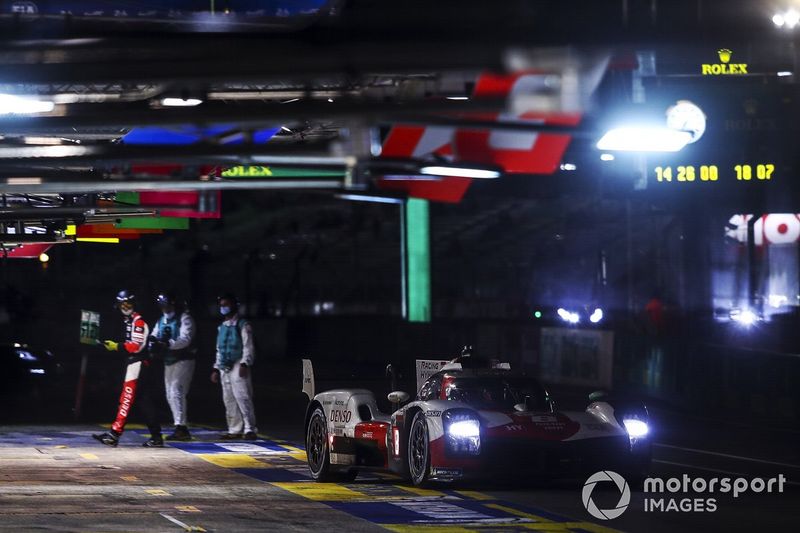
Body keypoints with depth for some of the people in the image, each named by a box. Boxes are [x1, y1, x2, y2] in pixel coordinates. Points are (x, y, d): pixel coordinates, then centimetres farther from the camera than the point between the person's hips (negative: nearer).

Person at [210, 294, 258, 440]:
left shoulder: (242, 325, -3)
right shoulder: (222, 327, 19)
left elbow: (248, 347, -10)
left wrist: (244, 364, -21)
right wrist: (216, 369, 21)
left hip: (238, 367, -8)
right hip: (225, 368, 8)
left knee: (242, 398, -14)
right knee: (229, 400, 8)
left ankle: (250, 429, -16)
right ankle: (234, 430, 14)